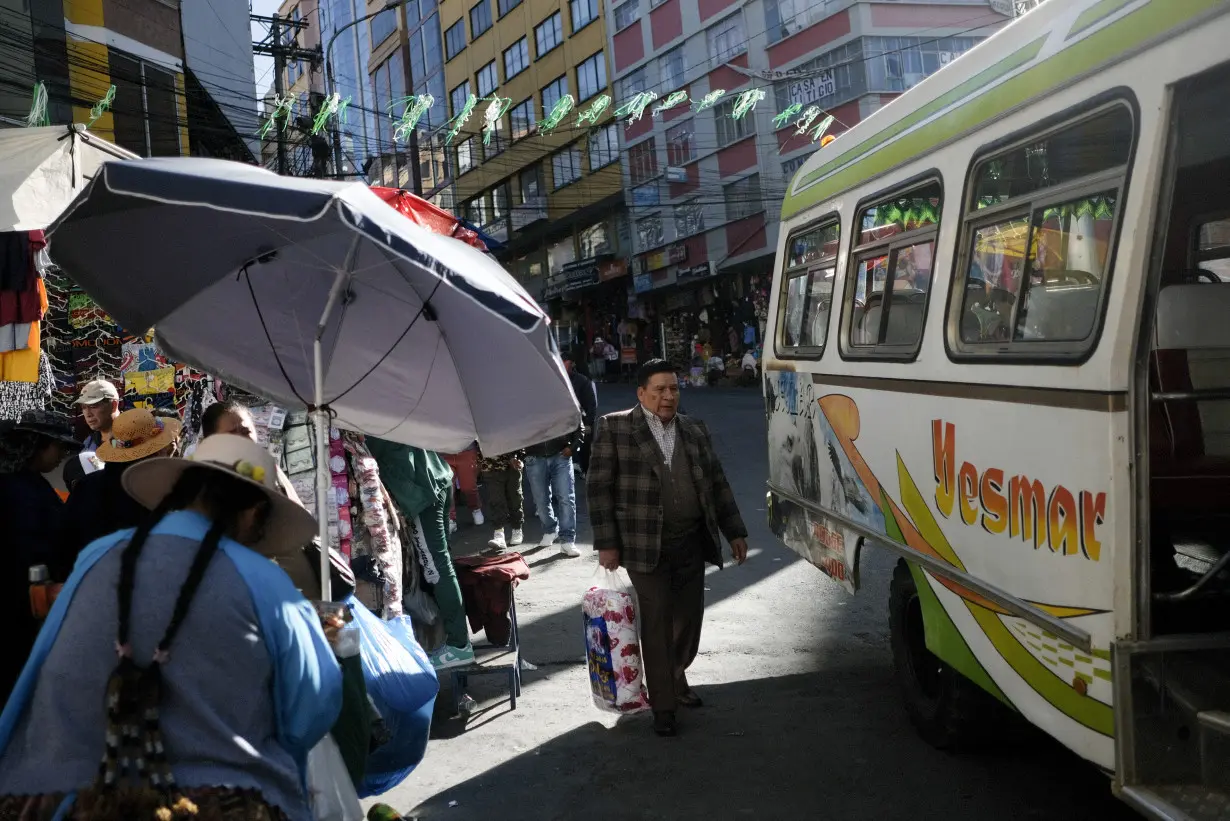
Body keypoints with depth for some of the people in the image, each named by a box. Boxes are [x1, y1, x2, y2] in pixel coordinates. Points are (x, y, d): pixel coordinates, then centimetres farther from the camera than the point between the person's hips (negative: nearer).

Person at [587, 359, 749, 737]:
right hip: (647, 544, -5)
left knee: (689, 617, 11)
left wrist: (734, 532, 12)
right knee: (657, 621, -2)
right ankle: (663, 705, 10)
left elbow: (717, 483, 16)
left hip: (692, 542, 5)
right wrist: (606, 542, -9)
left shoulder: (695, 431, 13)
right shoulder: (614, 428, -2)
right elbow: (599, 487, -5)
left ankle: (677, 678, 36)